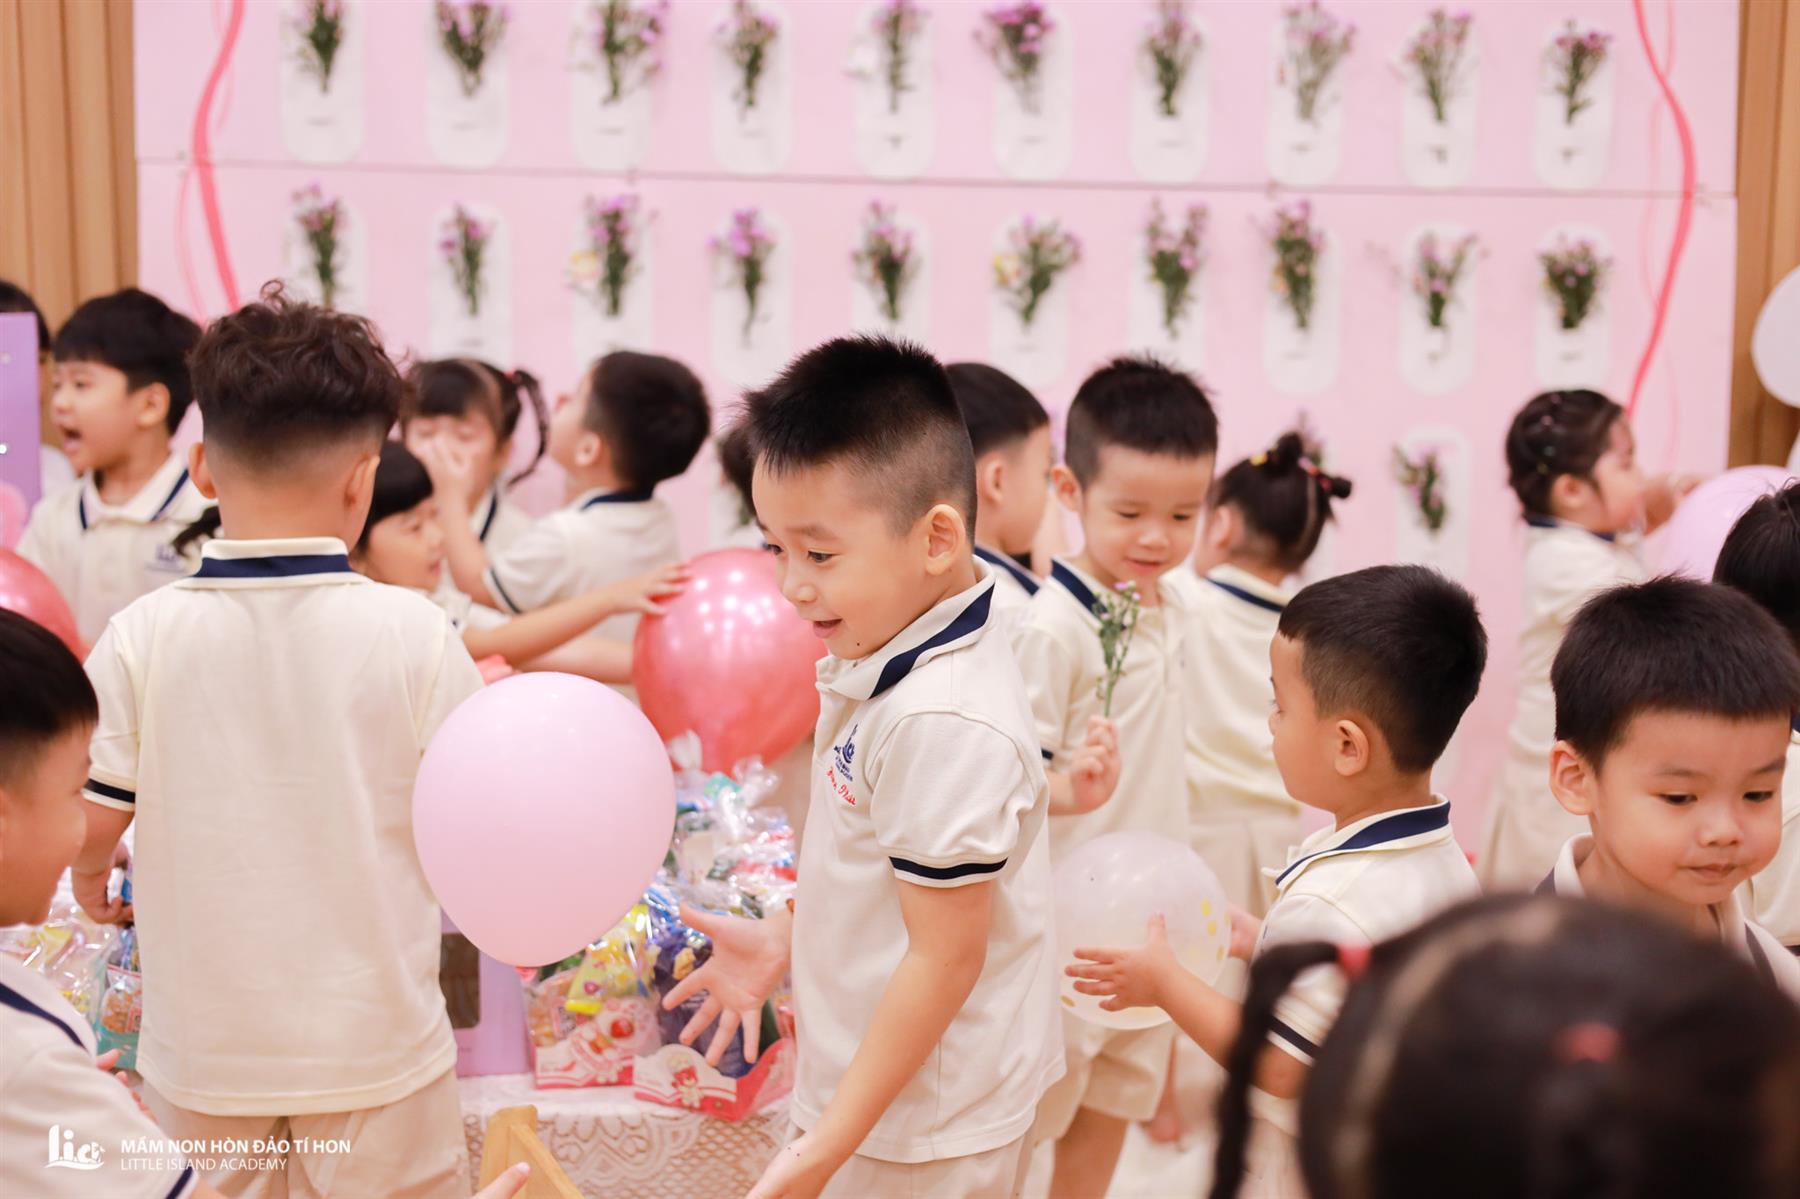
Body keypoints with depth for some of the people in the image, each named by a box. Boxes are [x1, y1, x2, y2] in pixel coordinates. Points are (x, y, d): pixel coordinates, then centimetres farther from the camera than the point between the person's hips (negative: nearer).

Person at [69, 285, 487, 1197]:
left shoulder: (142, 637, -12)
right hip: (376, 1050, -1)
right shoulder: (412, 633, -15)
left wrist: (93, 883, 18)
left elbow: (87, 830, -6)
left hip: (202, 1053, 1)